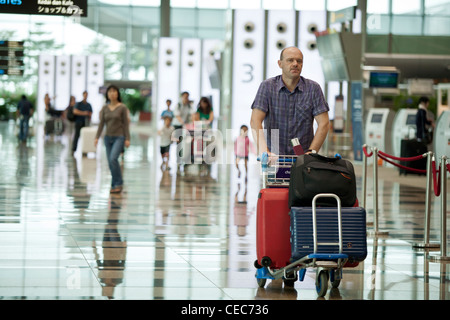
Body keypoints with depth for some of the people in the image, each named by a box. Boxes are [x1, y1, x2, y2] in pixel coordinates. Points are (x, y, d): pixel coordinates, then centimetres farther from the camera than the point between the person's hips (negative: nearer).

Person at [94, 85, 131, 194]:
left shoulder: (122, 107, -4)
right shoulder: (105, 108, 7)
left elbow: (126, 124, -5)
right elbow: (101, 123, 7)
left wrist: (127, 139, -9)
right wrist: (97, 137, -1)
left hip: (119, 137, -5)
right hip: (108, 137, 5)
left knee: (113, 158, -22)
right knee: (110, 162, 5)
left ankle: (118, 183, -12)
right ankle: (115, 185, 14)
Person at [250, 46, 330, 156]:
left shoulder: (313, 88, 3)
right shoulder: (267, 86, 1)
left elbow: (324, 124, 1)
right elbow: (255, 121, -7)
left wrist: (311, 152, -12)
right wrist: (264, 152, -21)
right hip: (274, 157, 0)